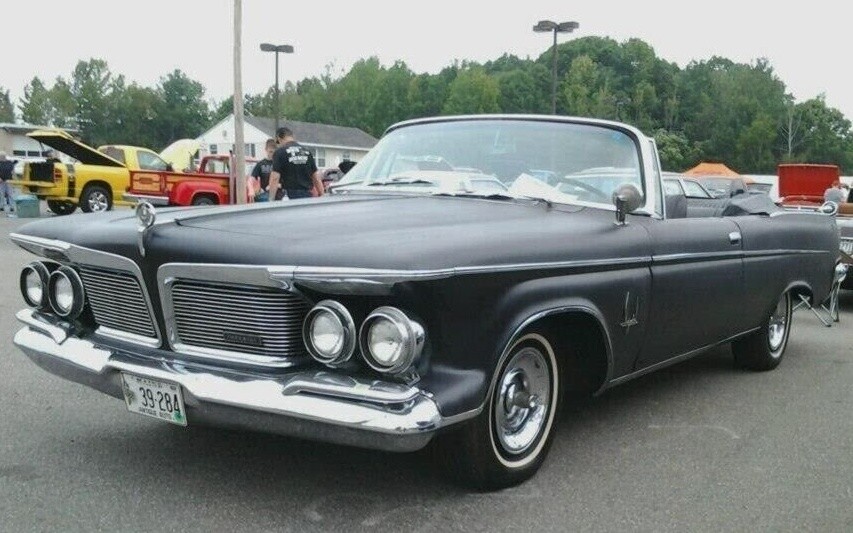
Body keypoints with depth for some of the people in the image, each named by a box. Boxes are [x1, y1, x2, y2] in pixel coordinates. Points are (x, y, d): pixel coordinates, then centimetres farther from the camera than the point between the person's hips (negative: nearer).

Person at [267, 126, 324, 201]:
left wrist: (271, 200, -6)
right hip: (307, 195, 5)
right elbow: (316, 177, 11)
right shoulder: (306, 151, 12)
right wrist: (321, 197, 14)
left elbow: (275, 179, -10)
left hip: (289, 195, -5)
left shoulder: (280, 152, -3)